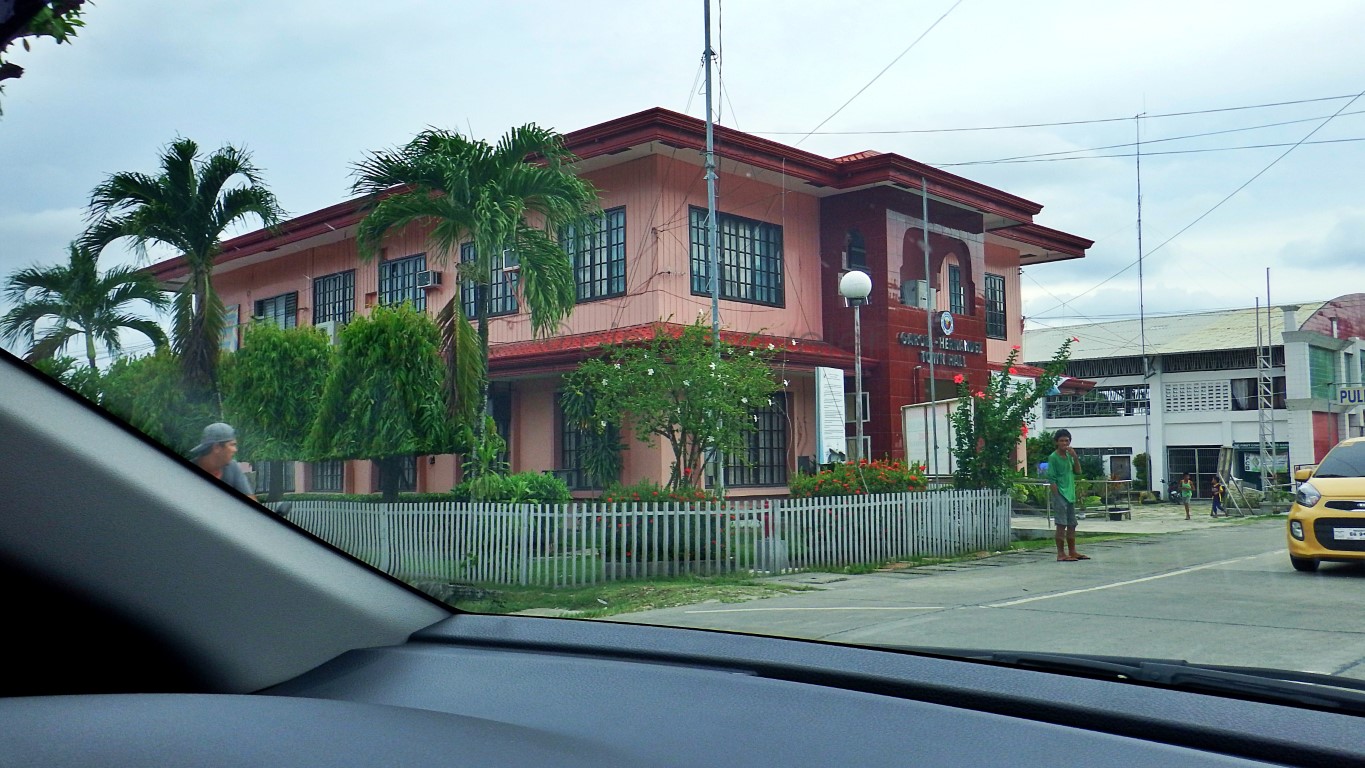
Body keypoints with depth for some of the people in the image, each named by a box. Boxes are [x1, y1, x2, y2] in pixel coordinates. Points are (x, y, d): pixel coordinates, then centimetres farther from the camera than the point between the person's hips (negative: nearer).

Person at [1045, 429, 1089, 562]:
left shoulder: (1069, 455, 12)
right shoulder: (1053, 457, -9)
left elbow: (1078, 471, 11)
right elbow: (1051, 479, -12)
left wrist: (1075, 457, -3)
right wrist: (1057, 496, -17)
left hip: (1070, 495, 8)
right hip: (1060, 495, -8)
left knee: (1072, 525, 13)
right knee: (1061, 525, -7)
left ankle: (1072, 552, 21)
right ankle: (1061, 554, -4)